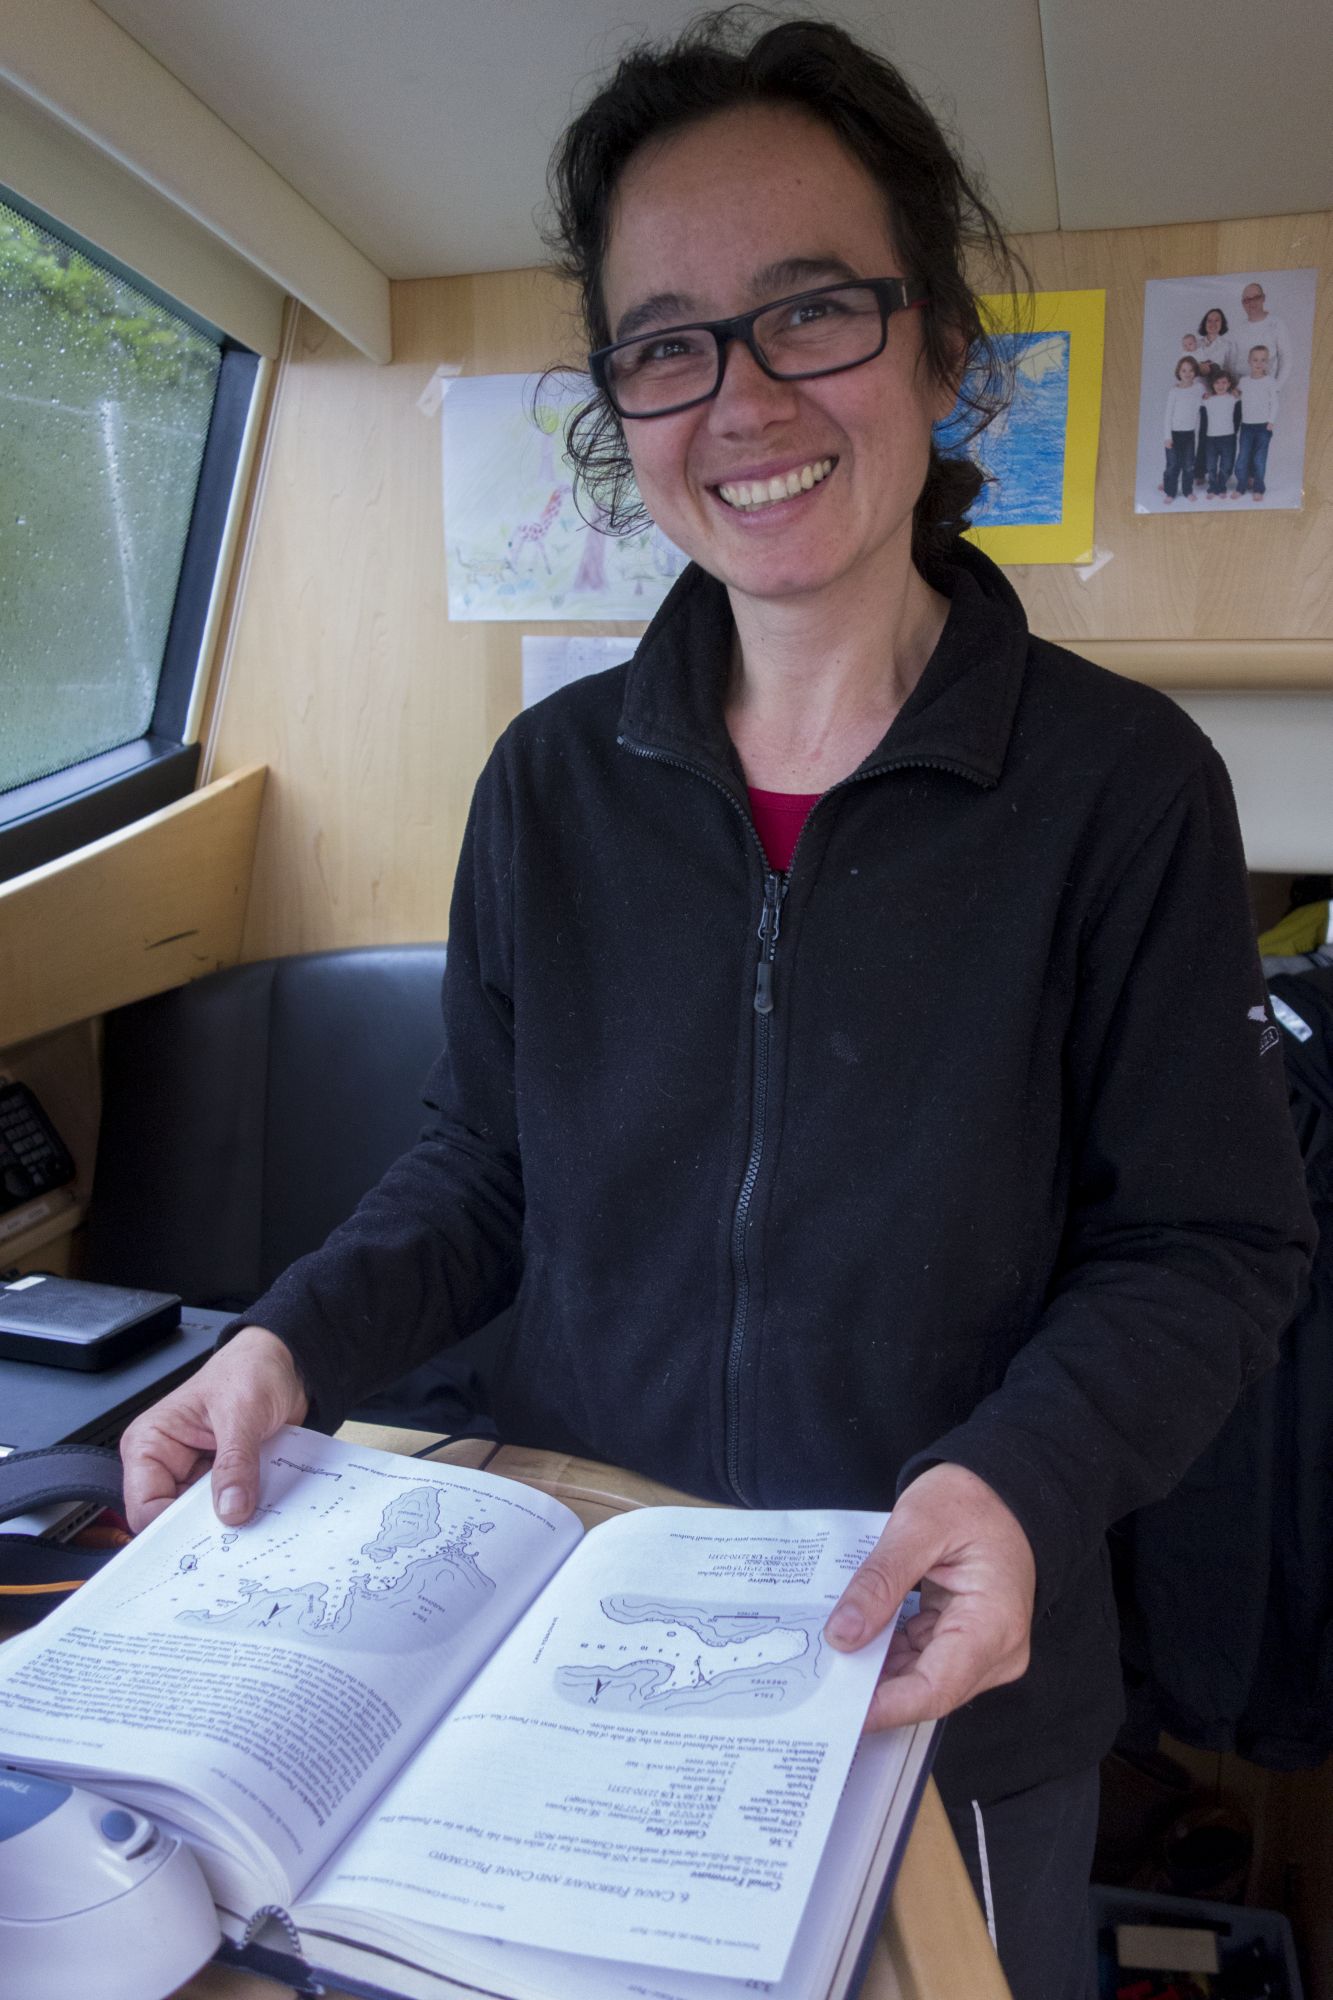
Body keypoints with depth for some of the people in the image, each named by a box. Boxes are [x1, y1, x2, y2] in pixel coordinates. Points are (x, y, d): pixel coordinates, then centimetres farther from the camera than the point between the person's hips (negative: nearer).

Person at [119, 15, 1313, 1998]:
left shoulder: (1123, 784, -14)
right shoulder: (553, 781, -4)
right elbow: (486, 1169, 4)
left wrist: (1023, 1478, -26)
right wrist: (299, 1342, -12)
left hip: (948, 1686, -2)